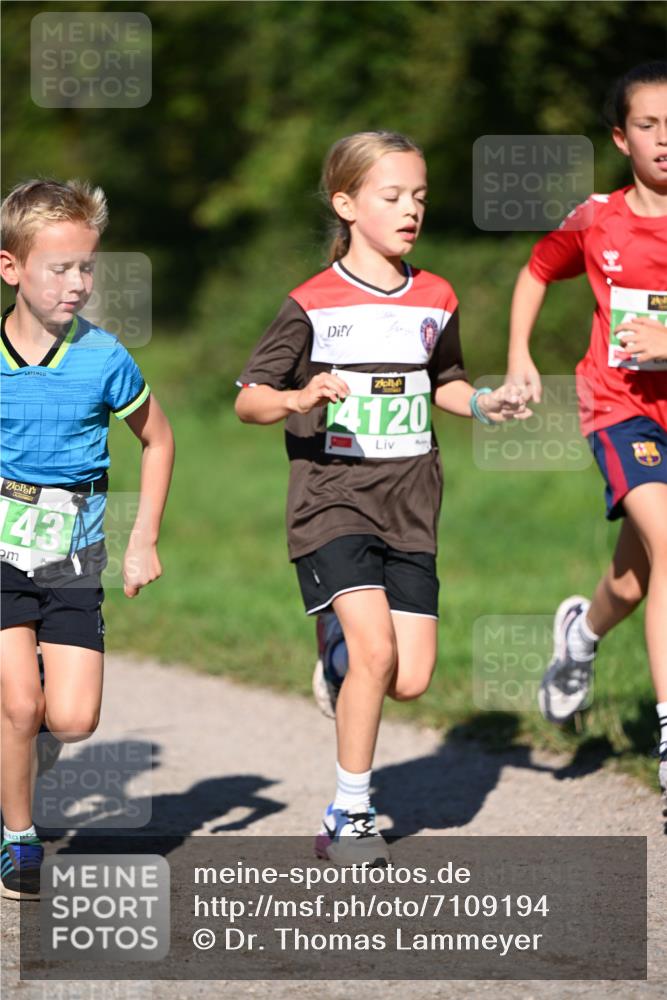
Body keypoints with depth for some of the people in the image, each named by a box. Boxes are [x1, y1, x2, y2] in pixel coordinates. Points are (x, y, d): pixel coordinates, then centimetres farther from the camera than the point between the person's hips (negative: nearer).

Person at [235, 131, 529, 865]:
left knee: (410, 680, -3)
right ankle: (348, 819, -5)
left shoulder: (436, 300, 8)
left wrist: (483, 405, 4)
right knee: (376, 651, -19)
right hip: (331, 499, -5)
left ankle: (342, 653, 33)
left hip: (408, 506, 5)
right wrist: (299, 400, -25)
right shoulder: (312, 306, -7)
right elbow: (248, 400, -5)